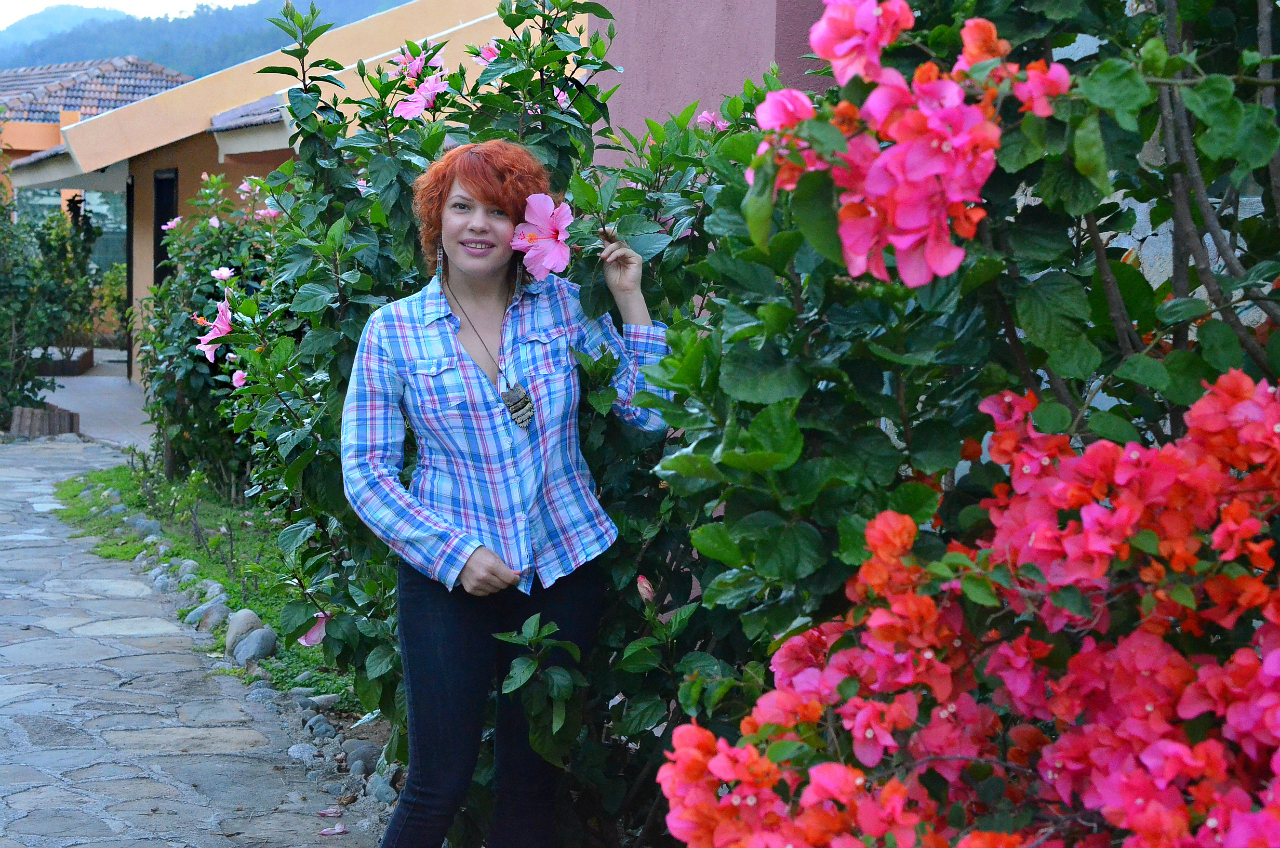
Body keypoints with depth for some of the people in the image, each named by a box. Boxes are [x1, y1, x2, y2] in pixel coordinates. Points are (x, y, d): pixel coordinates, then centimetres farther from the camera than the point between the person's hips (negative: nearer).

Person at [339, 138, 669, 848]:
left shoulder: (563, 306, 3)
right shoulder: (394, 329, -1)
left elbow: (650, 414, -2)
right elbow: (365, 470, -2)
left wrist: (632, 300, -6)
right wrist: (453, 552, -13)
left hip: (566, 569, 2)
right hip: (450, 577, -2)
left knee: (532, 783, 12)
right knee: (438, 788, -3)